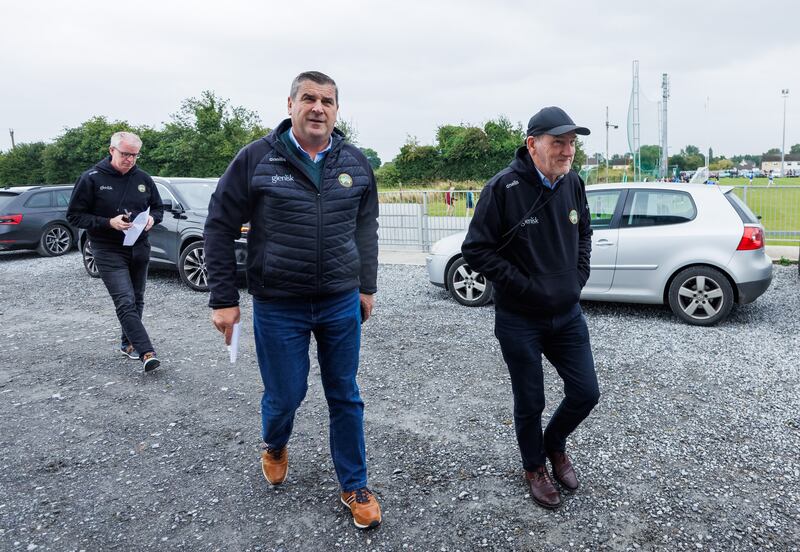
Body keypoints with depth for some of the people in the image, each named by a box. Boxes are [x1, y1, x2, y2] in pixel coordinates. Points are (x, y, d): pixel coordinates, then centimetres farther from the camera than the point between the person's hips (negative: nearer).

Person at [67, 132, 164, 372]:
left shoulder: (143, 179, 4)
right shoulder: (92, 178, -8)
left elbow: (158, 208, 15)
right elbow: (74, 216, -5)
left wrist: (152, 218, -9)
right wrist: (109, 222, -19)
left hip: (139, 249, 5)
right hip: (109, 252, -5)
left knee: (136, 301, 13)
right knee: (126, 302, -15)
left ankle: (128, 343, 31)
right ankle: (147, 353, -19)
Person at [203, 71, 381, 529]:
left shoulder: (355, 162, 3)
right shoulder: (257, 159, -7)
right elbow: (220, 227, -3)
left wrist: (367, 287, 12)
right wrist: (224, 299, -5)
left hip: (342, 303, 3)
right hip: (279, 306, -2)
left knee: (346, 397, 11)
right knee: (284, 396, 9)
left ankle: (355, 487, 30)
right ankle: (274, 447, 46)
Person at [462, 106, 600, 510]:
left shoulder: (573, 183, 2)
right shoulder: (503, 187, -18)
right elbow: (476, 250, -17)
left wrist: (579, 276, 6)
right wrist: (526, 287, -17)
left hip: (568, 314, 5)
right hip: (520, 321, -5)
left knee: (586, 393, 11)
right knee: (530, 402, 10)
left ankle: (554, 444, 40)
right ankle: (535, 468, 36)